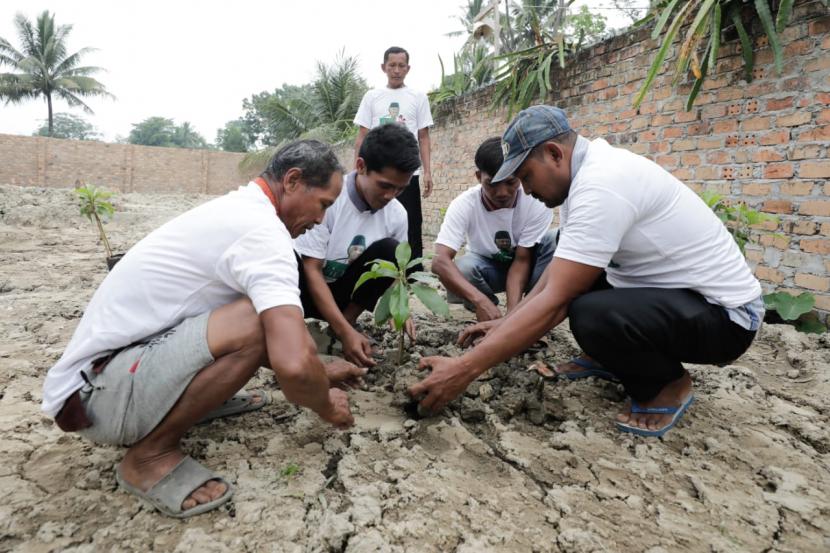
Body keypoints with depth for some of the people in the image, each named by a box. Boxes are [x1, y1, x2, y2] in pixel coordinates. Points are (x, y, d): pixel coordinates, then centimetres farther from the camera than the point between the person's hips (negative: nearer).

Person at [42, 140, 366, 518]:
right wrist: (326, 406, -13)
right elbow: (292, 365, -35)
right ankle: (151, 453, -11)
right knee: (262, 322, -29)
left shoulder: (236, 211, 9)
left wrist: (318, 370, 17)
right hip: (97, 393, -9)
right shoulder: (262, 230, -23)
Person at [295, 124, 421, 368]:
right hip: (304, 289, -4)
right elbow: (311, 270, -24)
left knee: (388, 252, -22)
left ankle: (347, 320, -10)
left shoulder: (397, 214, -10)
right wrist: (346, 332, -32)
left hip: (342, 291, 4)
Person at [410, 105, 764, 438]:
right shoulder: (586, 173, 3)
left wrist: (465, 369, -29)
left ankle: (668, 384, -2)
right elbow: (559, 277, 8)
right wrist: (506, 322, 2)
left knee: (590, 315, -33)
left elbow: (555, 302, -31)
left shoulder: (601, 184, -28)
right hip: (668, 289, 9)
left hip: (723, 313, -9)